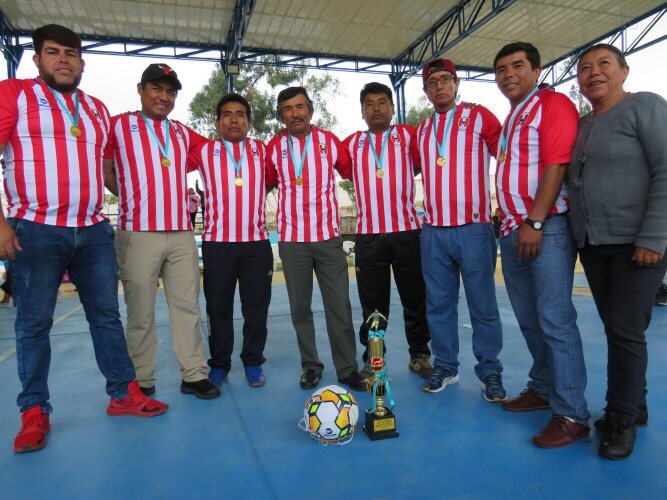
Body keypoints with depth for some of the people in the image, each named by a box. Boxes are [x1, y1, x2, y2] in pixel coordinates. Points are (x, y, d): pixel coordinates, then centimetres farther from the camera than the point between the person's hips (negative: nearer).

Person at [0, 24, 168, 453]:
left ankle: (124, 394, 19)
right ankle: (35, 413, 17)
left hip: (93, 231, 4)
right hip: (35, 231, -4)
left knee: (107, 315, 8)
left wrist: (103, 214, 19)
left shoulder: (97, 109, 15)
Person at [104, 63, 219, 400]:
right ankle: (142, 382, 16)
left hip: (182, 235, 4)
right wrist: (135, 198, 3)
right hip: (138, 234, -4)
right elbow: (106, 173, 5)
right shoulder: (119, 125, 5)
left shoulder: (183, 133, 16)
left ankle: (194, 375, 14)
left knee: (187, 305, 5)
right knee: (141, 311, 3)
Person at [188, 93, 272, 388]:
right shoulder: (203, 151, 7)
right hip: (217, 242, -1)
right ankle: (219, 364, 21)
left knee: (257, 307, 5)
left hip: (257, 242, 1)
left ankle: (253, 363, 19)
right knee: (218, 307, 7)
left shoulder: (262, 151, 12)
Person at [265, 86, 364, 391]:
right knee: (300, 307, 7)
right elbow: (266, 185, 14)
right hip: (291, 240, 1)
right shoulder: (274, 147, 5)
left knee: (339, 306, 2)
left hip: (329, 238, -1)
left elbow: (352, 172, 10)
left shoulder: (329, 141, 3)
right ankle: (310, 365, 23)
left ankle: (347, 368, 15)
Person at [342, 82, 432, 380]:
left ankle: (419, 355, 24)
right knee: (372, 305, 8)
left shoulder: (409, 136, 7)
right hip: (367, 236, 1)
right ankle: (372, 360, 21)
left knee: (416, 300, 8)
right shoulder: (351, 144, 12)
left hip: (407, 232, -1)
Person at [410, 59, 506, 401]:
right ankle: (445, 367, 23)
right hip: (433, 231, 4)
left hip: (473, 229, -4)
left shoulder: (479, 117, 2)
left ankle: (490, 372, 18)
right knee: (438, 304, 9)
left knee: (483, 305, 3)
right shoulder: (421, 131, 15)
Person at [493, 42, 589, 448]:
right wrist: (507, 221, 14)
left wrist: (534, 222, -20)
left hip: (546, 228, -8)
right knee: (530, 320, 13)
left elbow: (556, 165, -14)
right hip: (512, 231, 9)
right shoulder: (511, 118, 23)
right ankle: (543, 389, 26)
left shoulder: (553, 104, -2)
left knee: (555, 320, -8)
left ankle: (571, 414, 1)